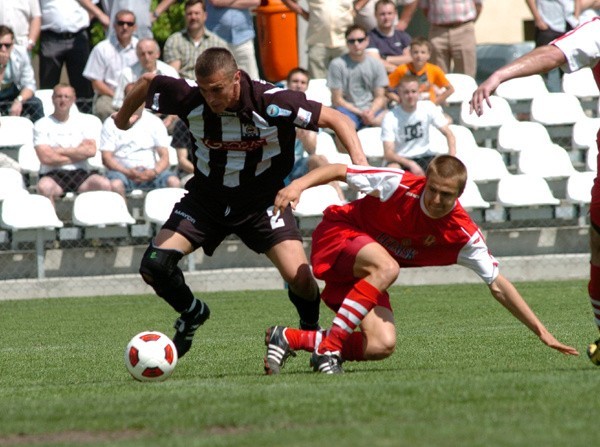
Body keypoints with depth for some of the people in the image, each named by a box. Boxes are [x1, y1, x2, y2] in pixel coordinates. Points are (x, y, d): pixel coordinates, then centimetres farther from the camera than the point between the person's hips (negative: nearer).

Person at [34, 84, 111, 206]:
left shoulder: (83, 121, 14)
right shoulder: (42, 125, 6)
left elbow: (91, 150, 0)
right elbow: (46, 158, -7)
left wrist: (59, 151, -2)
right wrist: (78, 155, -1)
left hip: (80, 173, 2)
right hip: (53, 175, -2)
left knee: (104, 184, -28)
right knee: (44, 186, -37)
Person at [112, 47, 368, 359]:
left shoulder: (271, 102, -28)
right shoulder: (189, 98, -21)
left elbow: (337, 119, -20)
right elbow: (147, 82, 0)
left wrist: (359, 162, -34)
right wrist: (123, 117, 17)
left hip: (263, 201, -2)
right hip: (206, 198, 2)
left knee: (300, 279, -19)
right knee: (154, 266, -13)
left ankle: (312, 331, 16)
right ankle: (192, 313, 21)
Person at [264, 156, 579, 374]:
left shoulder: (463, 235, -16)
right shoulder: (398, 184, -25)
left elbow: (498, 287, -10)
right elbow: (339, 171, -15)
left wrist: (541, 332, -13)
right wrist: (298, 185, -31)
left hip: (364, 274, 5)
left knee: (382, 346, -15)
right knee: (386, 267, -37)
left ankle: (289, 338, -5)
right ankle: (328, 347, -32)